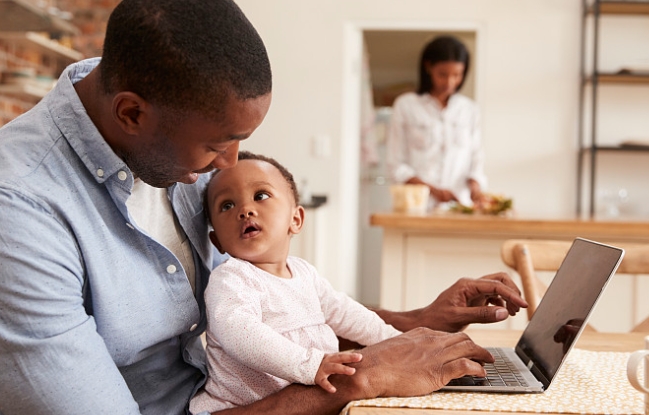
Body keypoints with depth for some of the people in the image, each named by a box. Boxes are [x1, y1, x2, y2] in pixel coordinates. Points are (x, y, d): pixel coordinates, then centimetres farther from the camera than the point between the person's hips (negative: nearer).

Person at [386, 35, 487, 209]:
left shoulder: (469, 110, 13)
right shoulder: (405, 105, 5)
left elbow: (476, 159, 12)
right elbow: (395, 164, 2)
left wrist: (474, 185, -9)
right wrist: (433, 190, -9)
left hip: (459, 205, 2)